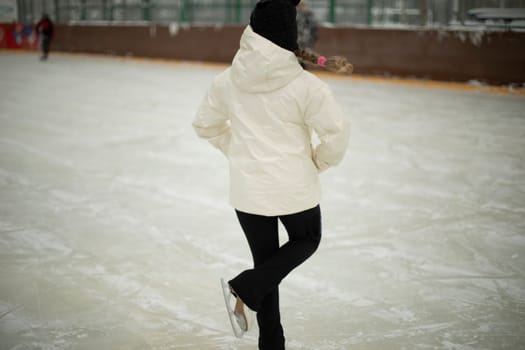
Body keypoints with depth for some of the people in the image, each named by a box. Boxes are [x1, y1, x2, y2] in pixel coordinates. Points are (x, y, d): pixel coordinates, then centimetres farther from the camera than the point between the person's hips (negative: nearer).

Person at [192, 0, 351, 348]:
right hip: (295, 187, -3)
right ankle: (245, 289, 3)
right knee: (307, 240, 23)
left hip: (248, 189, 4)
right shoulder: (306, 85, -18)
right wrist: (319, 160, 3)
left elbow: (206, 125, 7)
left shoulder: (228, 80, -5)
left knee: (266, 259, 19)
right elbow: (337, 130, -17)